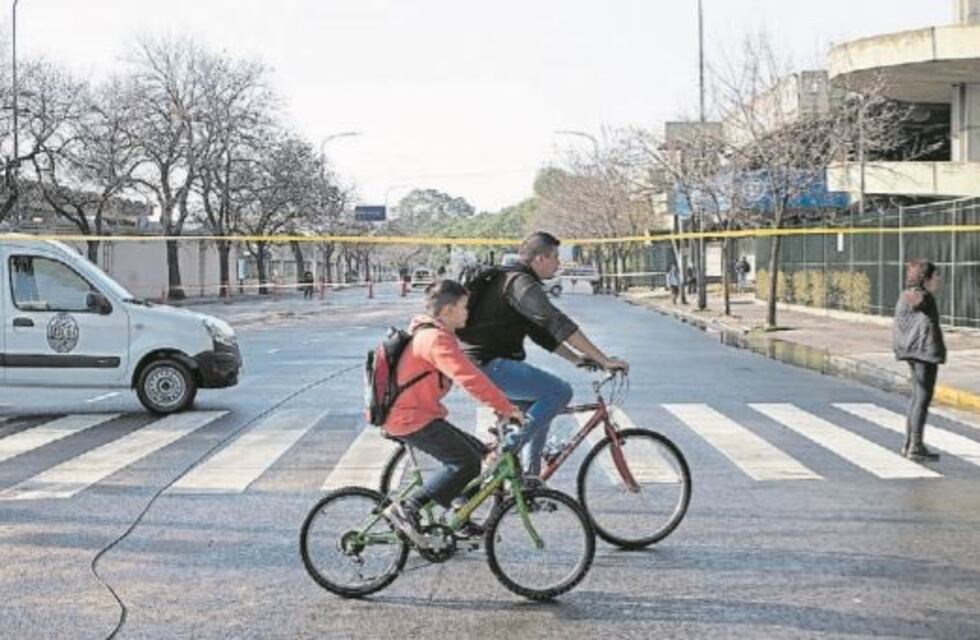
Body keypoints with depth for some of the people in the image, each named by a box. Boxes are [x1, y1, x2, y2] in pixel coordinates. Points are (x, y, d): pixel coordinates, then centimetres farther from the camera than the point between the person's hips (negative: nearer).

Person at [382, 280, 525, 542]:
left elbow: (469, 375, 23)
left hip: (405, 414, 10)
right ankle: (406, 509, -13)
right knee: (467, 463, -15)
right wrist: (507, 409, -23)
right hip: (411, 419, -10)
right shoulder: (437, 339, -18)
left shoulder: (428, 334, 16)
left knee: (478, 452, 12)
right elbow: (471, 379, -27)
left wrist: (499, 406, 20)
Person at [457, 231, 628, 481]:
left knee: (540, 401, 20)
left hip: (484, 363, 11)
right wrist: (604, 360, -21)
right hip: (489, 364, -11)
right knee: (560, 392, -15)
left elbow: (541, 331, 21)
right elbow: (558, 324, -22)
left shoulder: (510, 279, 19)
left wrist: (576, 358, 13)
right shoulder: (520, 283, -14)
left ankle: (529, 476, 20)